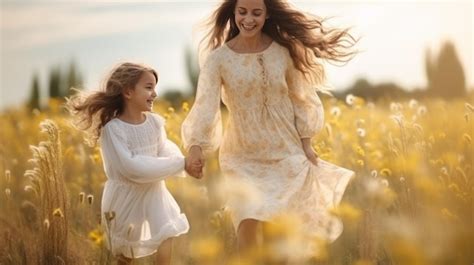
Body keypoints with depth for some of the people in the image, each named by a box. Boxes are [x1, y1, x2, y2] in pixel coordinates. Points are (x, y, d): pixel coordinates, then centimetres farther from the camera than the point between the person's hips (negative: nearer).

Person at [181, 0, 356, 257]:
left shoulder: (283, 50, -6)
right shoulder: (219, 58, -10)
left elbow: (300, 99, 4)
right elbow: (205, 104, -21)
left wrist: (306, 144, 3)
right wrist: (196, 145, -36)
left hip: (287, 152, 1)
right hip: (244, 155, -1)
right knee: (248, 224, -12)